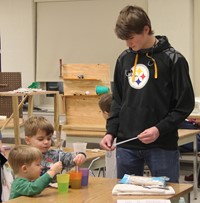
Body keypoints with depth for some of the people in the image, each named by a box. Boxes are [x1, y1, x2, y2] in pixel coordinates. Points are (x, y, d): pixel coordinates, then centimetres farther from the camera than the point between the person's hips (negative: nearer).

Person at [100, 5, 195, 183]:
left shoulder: (172, 60, -5)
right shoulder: (124, 59, 9)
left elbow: (186, 104, -5)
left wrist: (160, 129, -15)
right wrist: (111, 131, 4)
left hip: (162, 146, -4)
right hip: (126, 145, 4)